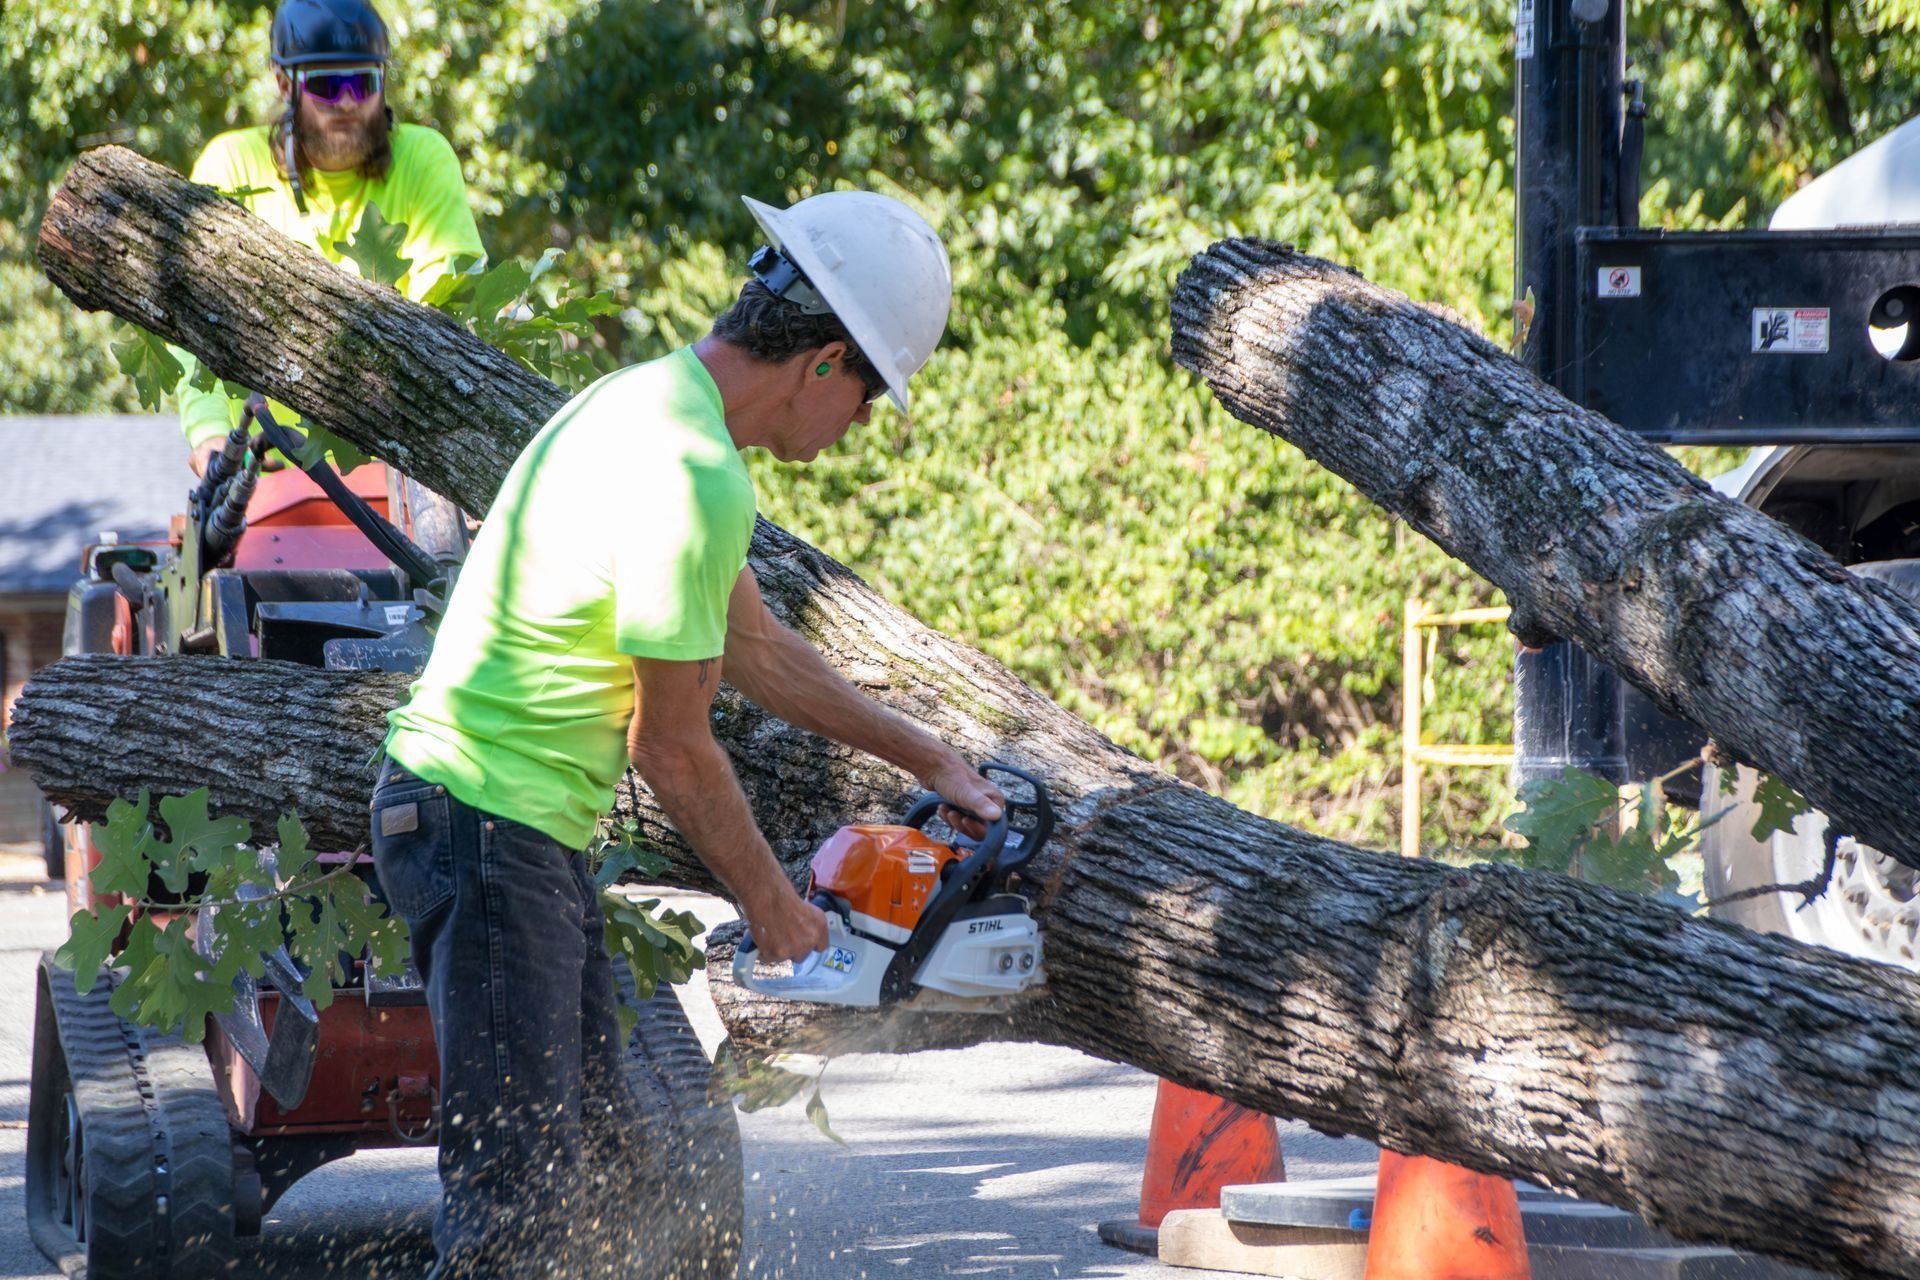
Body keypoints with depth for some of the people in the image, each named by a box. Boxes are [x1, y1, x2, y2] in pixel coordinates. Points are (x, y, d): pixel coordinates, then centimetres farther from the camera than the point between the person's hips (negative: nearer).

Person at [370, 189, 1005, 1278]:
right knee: (518, 1164, -9)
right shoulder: (695, 479, -23)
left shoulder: (658, 397, 10)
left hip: (529, 829, 11)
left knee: (584, 1123, 16)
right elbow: (671, 746, -16)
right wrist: (775, 906, -2)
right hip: (488, 820, -11)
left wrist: (926, 757, 25)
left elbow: (754, 646, 21)